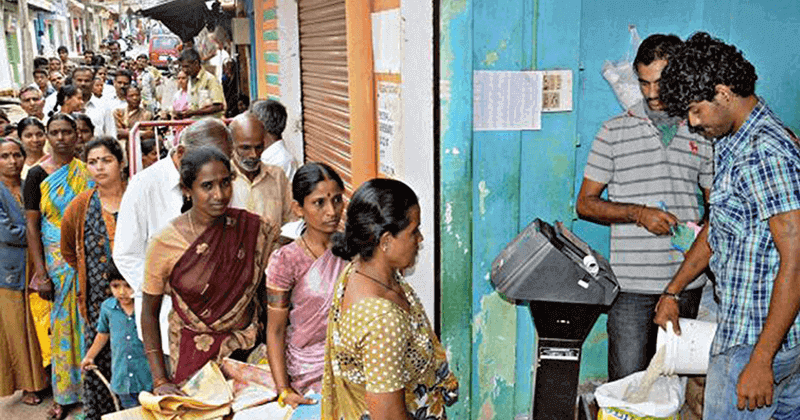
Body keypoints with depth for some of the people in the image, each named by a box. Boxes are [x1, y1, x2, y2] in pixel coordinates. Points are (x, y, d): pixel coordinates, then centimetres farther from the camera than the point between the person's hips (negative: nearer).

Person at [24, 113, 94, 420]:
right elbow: (32, 226, -3)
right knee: (63, 321, 3)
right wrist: (41, 274, -9)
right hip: (57, 259, -2)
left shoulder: (87, 171, 6)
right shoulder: (38, 174, -1)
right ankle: (64, 395, 16)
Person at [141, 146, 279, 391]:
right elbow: (149, 314, -3)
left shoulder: (252, 228, -7)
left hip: (249, 349, 2)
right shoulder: (164, 244, -12)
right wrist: (160, 381, -8)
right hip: (194, 352, -2)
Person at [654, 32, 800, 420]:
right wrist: (672, 291, 20)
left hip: (754, 339, -10)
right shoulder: (731, 143, 11)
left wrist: (760, 360, -24)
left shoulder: (765, 154, -22)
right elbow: (717, 228, 20)